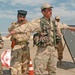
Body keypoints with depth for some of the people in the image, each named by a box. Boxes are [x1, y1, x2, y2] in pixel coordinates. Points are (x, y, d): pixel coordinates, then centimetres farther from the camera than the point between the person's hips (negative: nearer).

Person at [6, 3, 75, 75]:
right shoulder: (38, 22, -9)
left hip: (52, 50, 7)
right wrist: (14, 30, -35)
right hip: (43, 50, -7)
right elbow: (27, 26, -23)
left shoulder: (52, 23, 13)